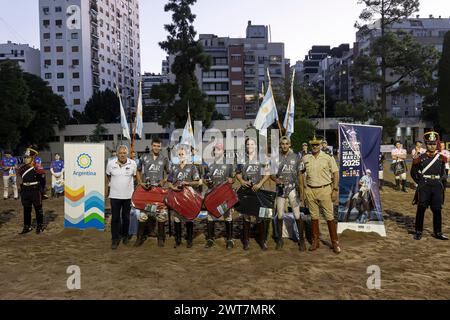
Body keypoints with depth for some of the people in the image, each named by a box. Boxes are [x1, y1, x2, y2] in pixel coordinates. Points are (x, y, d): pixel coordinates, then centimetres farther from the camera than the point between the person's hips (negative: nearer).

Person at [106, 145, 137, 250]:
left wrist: (130, 183, 4)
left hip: (128, 195, 0)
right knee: (115, 218, 3)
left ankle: (125, 235, 31)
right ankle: (115, 239, 13)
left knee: (126, 217, 12)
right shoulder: (111, 164, -2)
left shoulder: (132, 164, -3)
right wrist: (113, 183, 8)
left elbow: (135, 175, 10)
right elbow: (108, 175, 15)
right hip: (115, 195, 0)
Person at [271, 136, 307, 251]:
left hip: (293, 188, -1)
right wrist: (276, 179, -14)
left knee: (297, 215, -3)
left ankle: (301, 239, 11)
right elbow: (271, 173, 8)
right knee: (279, 215, 7)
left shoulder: (296, 157, 3)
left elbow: (300, 174, 4)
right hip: (280, 189, 1)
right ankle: (279, 239, 21)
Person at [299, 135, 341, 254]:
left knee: (330, 217, 0)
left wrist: (335, 190, -6)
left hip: (325, 190, -2)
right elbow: (302, 174, 12)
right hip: (310, 190, 3)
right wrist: (302, 190, 7)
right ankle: (315, 241, 20)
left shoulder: (328, 158, -1)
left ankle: (335, 242, 10)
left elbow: (335, 174, 0)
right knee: (314, 216, 10)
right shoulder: (305, 158, 6)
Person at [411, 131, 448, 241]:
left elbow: (443, 173, 17)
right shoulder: (420, 158, -2)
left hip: (437, 187, 3)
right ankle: (418, 232, 13)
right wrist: (420, 182, 1)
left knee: (437, 210, 7)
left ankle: (437, 232, 19)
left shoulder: (441, 158, 6)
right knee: (421, 209, 3)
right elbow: (413, 172, 7)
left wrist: (440, 181, 3)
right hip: (424, 187, -2)